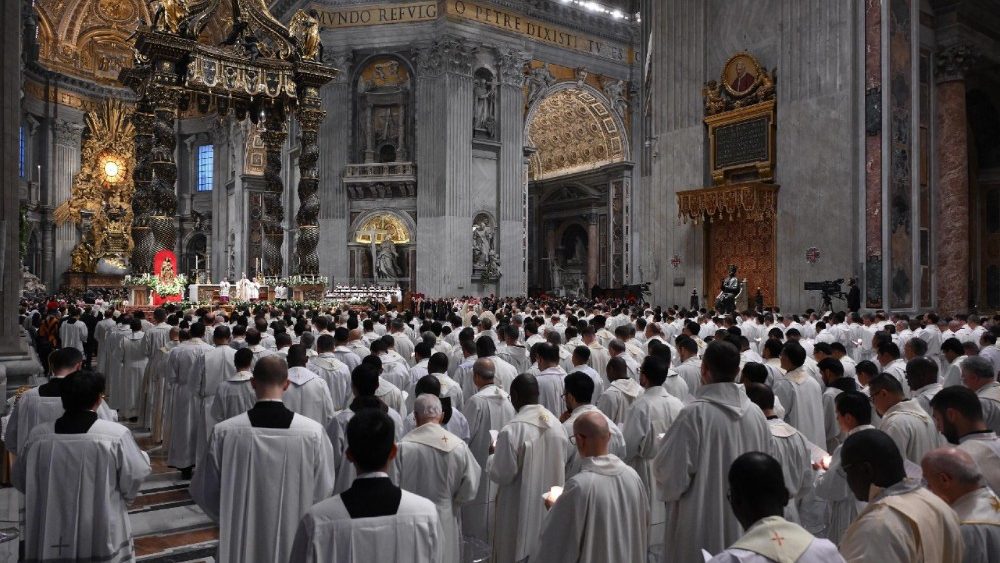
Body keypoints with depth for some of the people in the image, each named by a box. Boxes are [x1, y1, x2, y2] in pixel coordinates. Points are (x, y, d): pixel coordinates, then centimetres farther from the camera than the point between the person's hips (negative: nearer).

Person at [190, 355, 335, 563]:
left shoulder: (224, 432, -16)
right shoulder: (313, 432, -19)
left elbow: (203, 491, -4)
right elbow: (323, 492, -9)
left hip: (240, 538, 1)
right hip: (293, 538, 0)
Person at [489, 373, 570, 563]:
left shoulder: (511, 430, -23)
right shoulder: (556, 423, -6)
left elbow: (502, 475, -18)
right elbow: (563, 463, 5)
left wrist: (493, 456, 0)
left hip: (521, 509, -5)